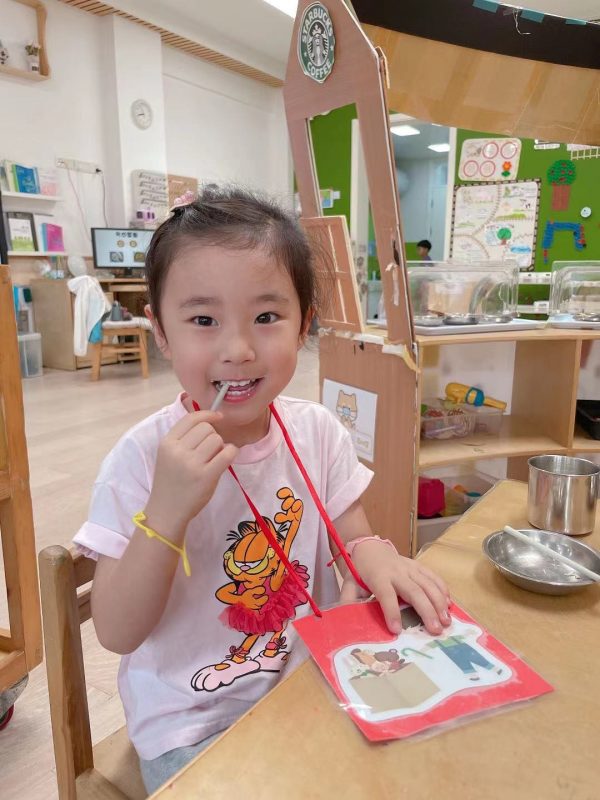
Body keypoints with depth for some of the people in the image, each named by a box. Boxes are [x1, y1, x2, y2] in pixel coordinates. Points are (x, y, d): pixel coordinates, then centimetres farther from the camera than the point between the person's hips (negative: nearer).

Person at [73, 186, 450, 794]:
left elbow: (353, 537, 2)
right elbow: (117, 633, -16)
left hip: (310, 687, 3)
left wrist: (372, 553, -22)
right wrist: (166, 510, -32)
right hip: (191, 726, -2)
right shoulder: (143, 458, -19)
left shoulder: (319, 433, -9)